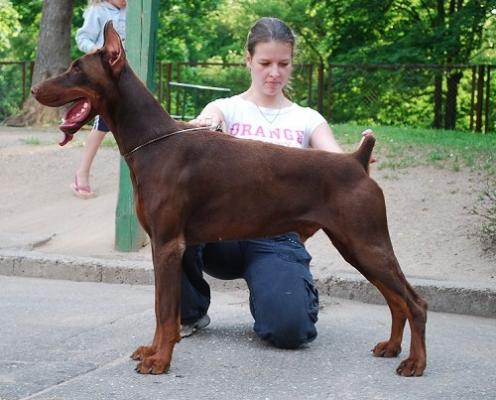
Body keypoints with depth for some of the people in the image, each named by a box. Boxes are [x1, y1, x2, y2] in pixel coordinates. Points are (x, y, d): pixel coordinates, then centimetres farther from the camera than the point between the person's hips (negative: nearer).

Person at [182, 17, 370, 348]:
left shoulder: (307, 120, 11)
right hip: (226, 231, 0)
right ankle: (190, 312, -3)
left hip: (278, 238, 0)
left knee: (288, 328, -28)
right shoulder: (226, 108, 8)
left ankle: (286, 295, 15)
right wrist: (203, 128, -40)